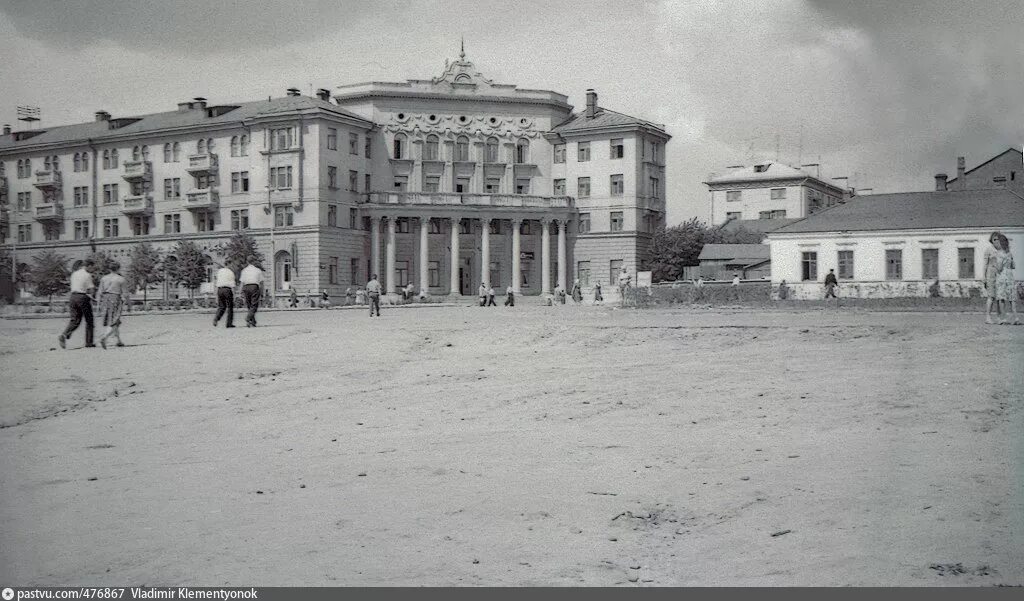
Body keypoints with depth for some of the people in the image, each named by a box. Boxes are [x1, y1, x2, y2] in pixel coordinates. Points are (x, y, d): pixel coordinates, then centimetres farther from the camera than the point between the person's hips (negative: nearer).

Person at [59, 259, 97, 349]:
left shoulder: (74, 273, 13)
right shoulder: (87, 275, -9)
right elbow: (90, 290, -13)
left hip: (73, 297, 6)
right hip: (83, 298, -6)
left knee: (74, 320, 7)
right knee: (89, 320, 7)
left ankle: (64, 335, -17)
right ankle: (89, 342, 10)